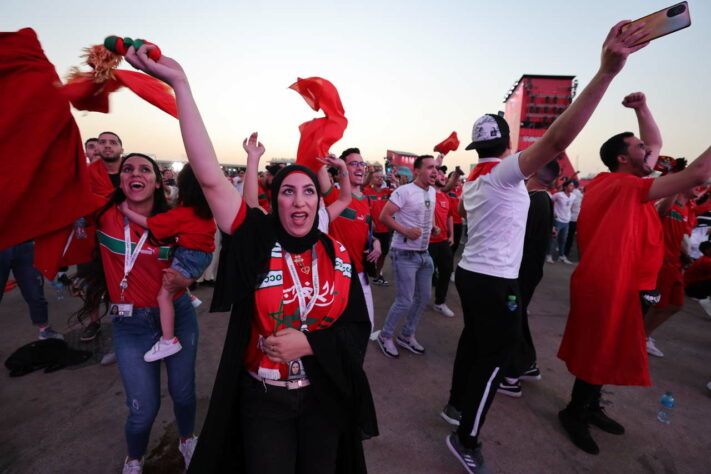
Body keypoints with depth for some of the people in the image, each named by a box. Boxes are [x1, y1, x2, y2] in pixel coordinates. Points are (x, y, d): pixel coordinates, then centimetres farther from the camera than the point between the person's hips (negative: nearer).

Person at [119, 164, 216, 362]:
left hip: (188, 256, -8)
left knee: (164, 295, -6)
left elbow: (149, 223, -13)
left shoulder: (180, 213, -15)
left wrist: (126, 210, -6)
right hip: (205, 254, 8)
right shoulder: (208, 210, 1)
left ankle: (169, 341, -6)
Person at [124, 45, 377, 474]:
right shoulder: (257, 240, -15)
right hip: (263, 398, -2)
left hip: (325, 396, 2)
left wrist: (309, 344, -19)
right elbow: (210, 177, -26)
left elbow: (358, 328, -4)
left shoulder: (338, 254, -8)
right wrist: (180, 83, -27)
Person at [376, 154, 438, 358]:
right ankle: (385, 336, 20)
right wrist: (405, 231, -27)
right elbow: (384, 216, -20)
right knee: (405, 301, -5)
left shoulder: (432, 191, 9)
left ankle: (406, 336, 34)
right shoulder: (404, 191, -16)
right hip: (405, 254, -8)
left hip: (424, 254, 9)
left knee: (424, 298, 15)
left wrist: (433, 226, 10)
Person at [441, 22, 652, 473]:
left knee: (473, 341, 21)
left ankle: (457, 403, 38)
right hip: (495, 282, -8)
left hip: (470, 273, 9)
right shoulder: (504, 173, -16)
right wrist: (607, 71, -33)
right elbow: (557, 139, -30)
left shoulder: (473, 179, 10)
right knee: (495, 356, 3)